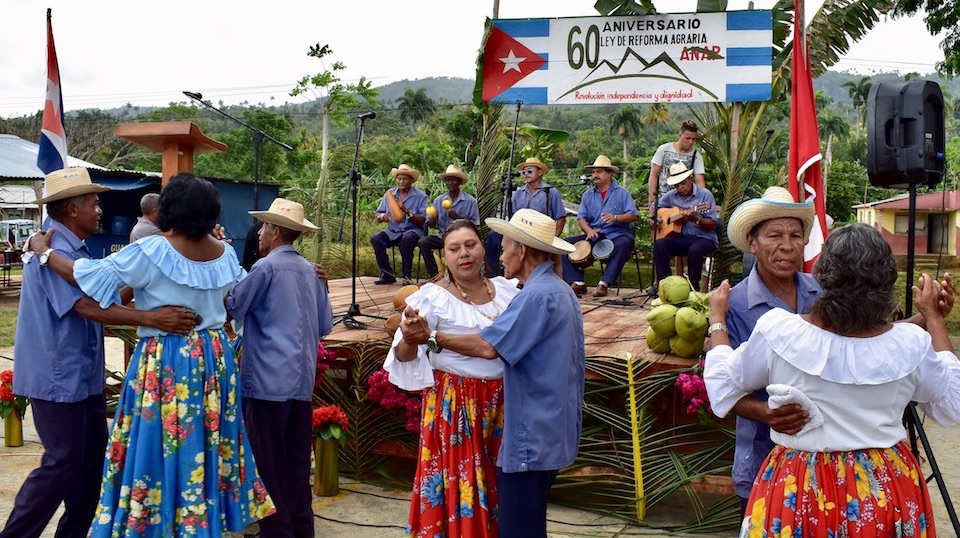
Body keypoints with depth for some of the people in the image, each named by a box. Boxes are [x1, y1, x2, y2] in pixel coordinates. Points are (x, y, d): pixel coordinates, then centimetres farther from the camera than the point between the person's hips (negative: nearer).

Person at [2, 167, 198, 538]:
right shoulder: (54, 252, -19)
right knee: (63, 463, -3)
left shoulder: (74, 249, 13)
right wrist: (152, 318, -39)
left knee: (92, 459, 15)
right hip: (60, 378, -10)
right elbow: (89, 307, -31)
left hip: (83, 375, 10)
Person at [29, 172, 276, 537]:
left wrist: (43, 250, 3)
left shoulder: (151, 251, -15)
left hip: (165, 361, -6)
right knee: (206, 445, 14)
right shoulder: (225, 254, 2)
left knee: (160, 446, 4)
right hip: (214, 357, 6)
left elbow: (90, 276, -10)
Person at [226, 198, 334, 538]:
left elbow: (232, 307, -2)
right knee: (297, 462, 14)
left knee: (269, 465, 2)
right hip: (302, 380, 7)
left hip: (267, 380, -7)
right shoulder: (311, 271, 9)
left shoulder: (266, 267, -10)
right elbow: (325, 326, 12)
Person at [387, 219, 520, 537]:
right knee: (458, 484, 0)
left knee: (497, 484, 13)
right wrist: (410, 338, -37)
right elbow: (404, 355, -15)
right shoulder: (433, 298, -10)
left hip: (501, 402, 5)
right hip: (454, 404, -4)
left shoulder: (507, 290, 5)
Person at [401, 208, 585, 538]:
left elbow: (488, 346, -26)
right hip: (552, 431, 11)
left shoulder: (537, 295, -21)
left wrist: (431, 337, -19)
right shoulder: (561, 291, 13)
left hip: (532, 436, -11)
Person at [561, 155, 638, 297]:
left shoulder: (621, 193, 3)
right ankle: (577, 282, -19)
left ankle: (604, 283, -38)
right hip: (594, 235, 4)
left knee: (622, 244, -38)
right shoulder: (588, 195, 13)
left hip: (617, 234, -4)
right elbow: (581, 217, 5)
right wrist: (589, 230, -15)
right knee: (567, 243, -13)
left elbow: (633, 216, -7)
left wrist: (615, 218, -25)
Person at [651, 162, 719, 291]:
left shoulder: (705, 195, -6)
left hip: (703, 238, -4)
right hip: (680, 238, 4)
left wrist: (695, 219, -26)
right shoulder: (671, 196, 8)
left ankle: (693, 288, -23)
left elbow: (713, 225, -9)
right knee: (659, 244, -24)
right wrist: (656, 219, 2)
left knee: (694, 250, -38)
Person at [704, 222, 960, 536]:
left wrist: (717, 318, 11)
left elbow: (723, 388, -3)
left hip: (800, 492, -1)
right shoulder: (911, 344, -15)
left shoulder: (777, 331, -19)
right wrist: (934, 319, 10)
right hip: (888, 492, 1)